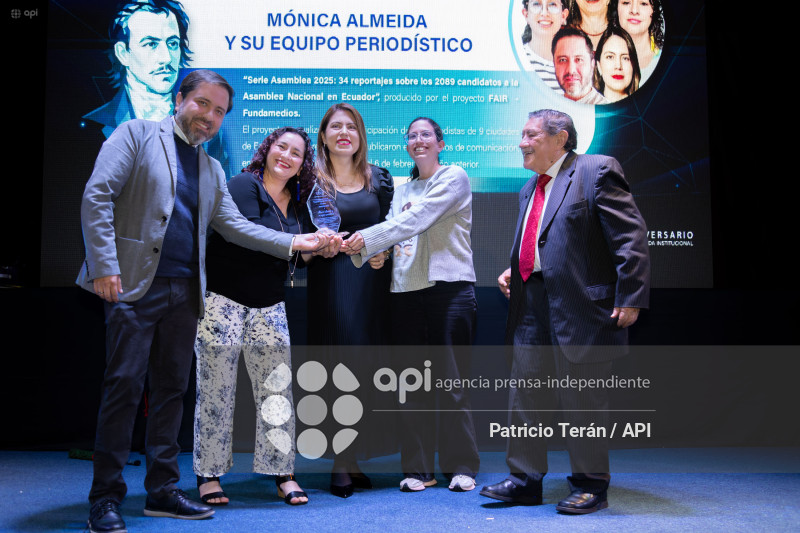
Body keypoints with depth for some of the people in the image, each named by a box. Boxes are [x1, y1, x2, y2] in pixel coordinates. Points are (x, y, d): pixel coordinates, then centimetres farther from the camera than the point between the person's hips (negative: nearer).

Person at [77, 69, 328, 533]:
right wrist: (104, 264, -15)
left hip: (184, 292, 6)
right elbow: (97, 196, -5)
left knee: (172, 389, 8)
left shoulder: (213, 170, 20)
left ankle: (163, 490, 17)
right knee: (125, 385, -6)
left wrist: (294, 243, 6)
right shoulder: (137, 135, 3)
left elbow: (234, 225, 16)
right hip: (136, 285, -6)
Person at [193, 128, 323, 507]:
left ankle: (283, 475, 9)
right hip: (224, 300, -5)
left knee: (277, 388, 2)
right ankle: (208, 475, 13)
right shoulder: (243, 185, -7)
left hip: (270, 307, 6)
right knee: (216, 389, 1)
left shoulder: (298, 202, 12)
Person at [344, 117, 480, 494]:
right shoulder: (403, 190, 21)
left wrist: (367, 237, -16)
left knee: (452, 379, -4)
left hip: (450, 286, -5)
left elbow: (417, 219, -12)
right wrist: (372, 252, -9)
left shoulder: (454, 177, 1)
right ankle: (418, 468, 12)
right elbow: (394, 229, 13)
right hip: (406, 290, 5)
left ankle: (461, 466, 7)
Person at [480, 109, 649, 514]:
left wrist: (630, 297, -17)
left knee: (582, 400, 2)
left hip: (580, 307, -8)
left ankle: (591, 487, 17)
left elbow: (630, 236, -12)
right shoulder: (530, 188, 19)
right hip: (532, 307, 8)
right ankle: (525, 479, 22)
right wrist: (514, 270, 9)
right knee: (525, 395, 10)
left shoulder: (596, 171, -6)